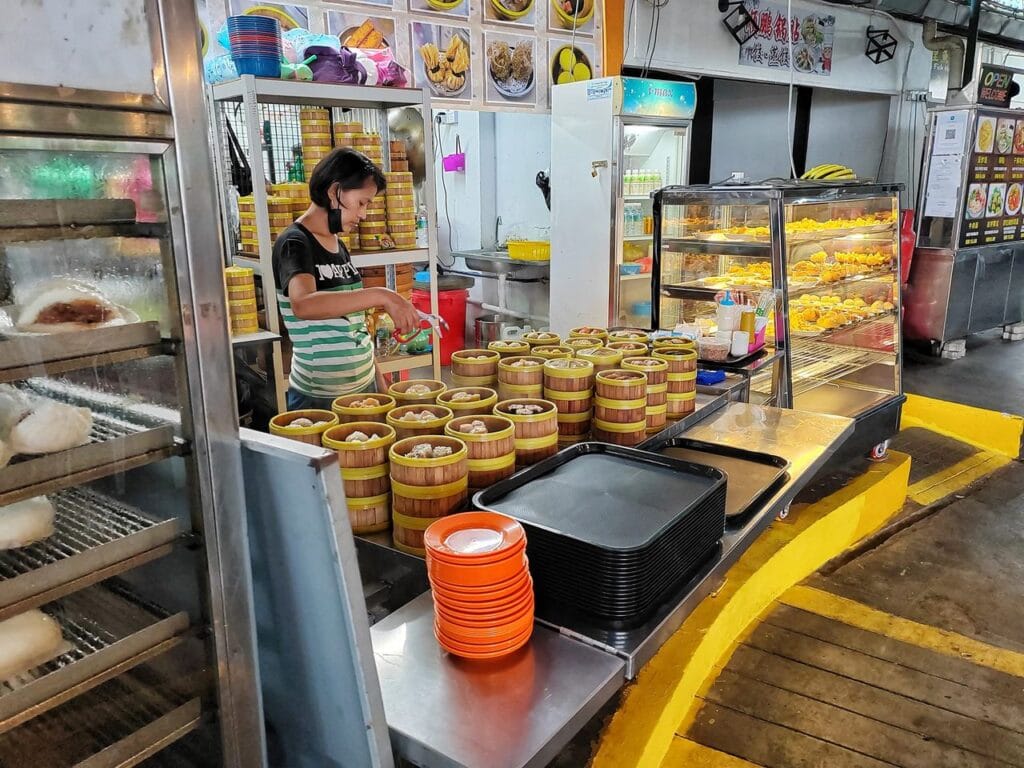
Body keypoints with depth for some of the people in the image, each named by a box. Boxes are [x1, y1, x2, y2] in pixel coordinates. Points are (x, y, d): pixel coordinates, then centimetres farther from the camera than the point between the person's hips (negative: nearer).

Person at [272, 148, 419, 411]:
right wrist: (380, 296, -39)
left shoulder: (339, 246, 12)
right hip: (319, 399, -7)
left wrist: (378, 381, 12)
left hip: (363, 388, 7)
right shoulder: (294, 243, -13)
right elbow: (303, 304, -33)